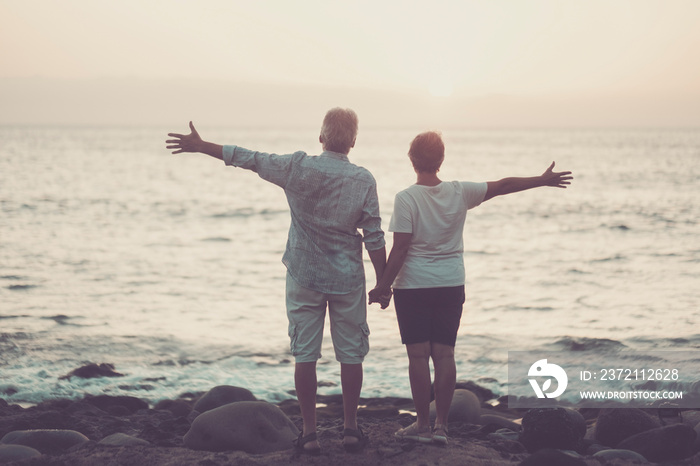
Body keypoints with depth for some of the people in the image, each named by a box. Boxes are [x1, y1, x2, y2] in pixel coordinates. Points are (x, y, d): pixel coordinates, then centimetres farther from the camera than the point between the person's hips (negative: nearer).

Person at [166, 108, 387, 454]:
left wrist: (201, 146, 9)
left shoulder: (298, 168, -8)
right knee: (350, 354, 11)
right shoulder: (363, 180, -9)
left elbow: (249, 159, -1)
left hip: (304, 276, 0)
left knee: (304, 354, 6)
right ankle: (350, 427, 16)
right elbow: (374, 238, -8)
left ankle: (309, 432, 7)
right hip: (347, 279, 0)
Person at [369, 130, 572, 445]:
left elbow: (400, 248, -14)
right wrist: (543, 181, 21)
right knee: (444, 354, 6)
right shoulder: (459, 193, 0)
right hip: (451, 285, 4)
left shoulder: (406, 198, -11)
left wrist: (382, 286, -7)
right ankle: (441, 425, 7)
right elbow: (503, 186, 9)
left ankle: (422, 424, 3)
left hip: (413, 286, -4)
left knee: (418, 354, 1)